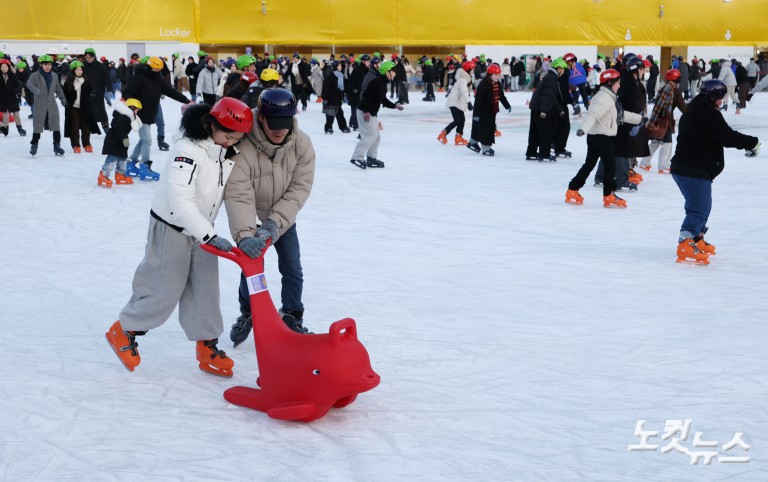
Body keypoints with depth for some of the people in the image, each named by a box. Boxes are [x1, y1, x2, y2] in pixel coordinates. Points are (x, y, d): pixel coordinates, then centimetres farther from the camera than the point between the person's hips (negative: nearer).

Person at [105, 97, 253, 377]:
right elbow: (180, 201, -33)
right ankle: (124, 331, 20)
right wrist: (210, 236, -37)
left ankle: (207, 348, 16)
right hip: (171, 228, -7)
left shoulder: (230, 154, -2)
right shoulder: (188, 150, -26)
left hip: (201, 231, 7)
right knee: (165, 291, -1)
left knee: (205, 289, 6)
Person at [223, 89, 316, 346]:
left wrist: (274, 223, -31)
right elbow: (238, 195, -38)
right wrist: (245, 235, -50)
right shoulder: (243, 147, -34)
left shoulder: (302, 144, -23)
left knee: (292, 270, 4)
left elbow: (300, 187, -21)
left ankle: (292, 318, 26)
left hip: (283, 217, 3)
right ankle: (247, 314, 27)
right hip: (251, 216, -2)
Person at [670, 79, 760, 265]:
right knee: (699, 209, -11)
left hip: (682, 167, 10)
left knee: (702, 206, 22)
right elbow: (728, 137, -17)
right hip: (695, 171, -10)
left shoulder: (692, 112, 18)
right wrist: (753, 143, -4)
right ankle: (685, 246, -19)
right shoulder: (710, 114, -14)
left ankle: (697, 240, 32)